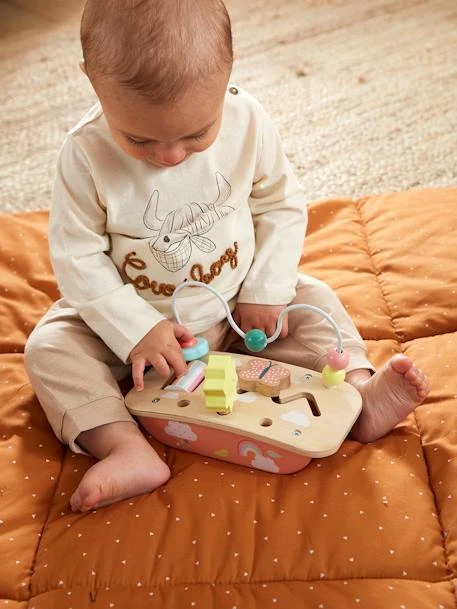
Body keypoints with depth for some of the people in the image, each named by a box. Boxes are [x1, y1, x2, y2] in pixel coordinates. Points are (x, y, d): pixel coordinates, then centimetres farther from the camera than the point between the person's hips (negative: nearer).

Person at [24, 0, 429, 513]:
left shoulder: (248, 122, -16)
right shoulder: (87, 153, -22)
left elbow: (282, 205, -4)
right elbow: (76, 255, -17)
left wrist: (266, 291, -13)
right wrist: (135, 330, -25)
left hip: (236, 310, 2)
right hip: (132, 320, -1)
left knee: (312, 299, -11)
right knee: (51, 346, -20)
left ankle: (358, 392, -11)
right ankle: (130, 452, -28)